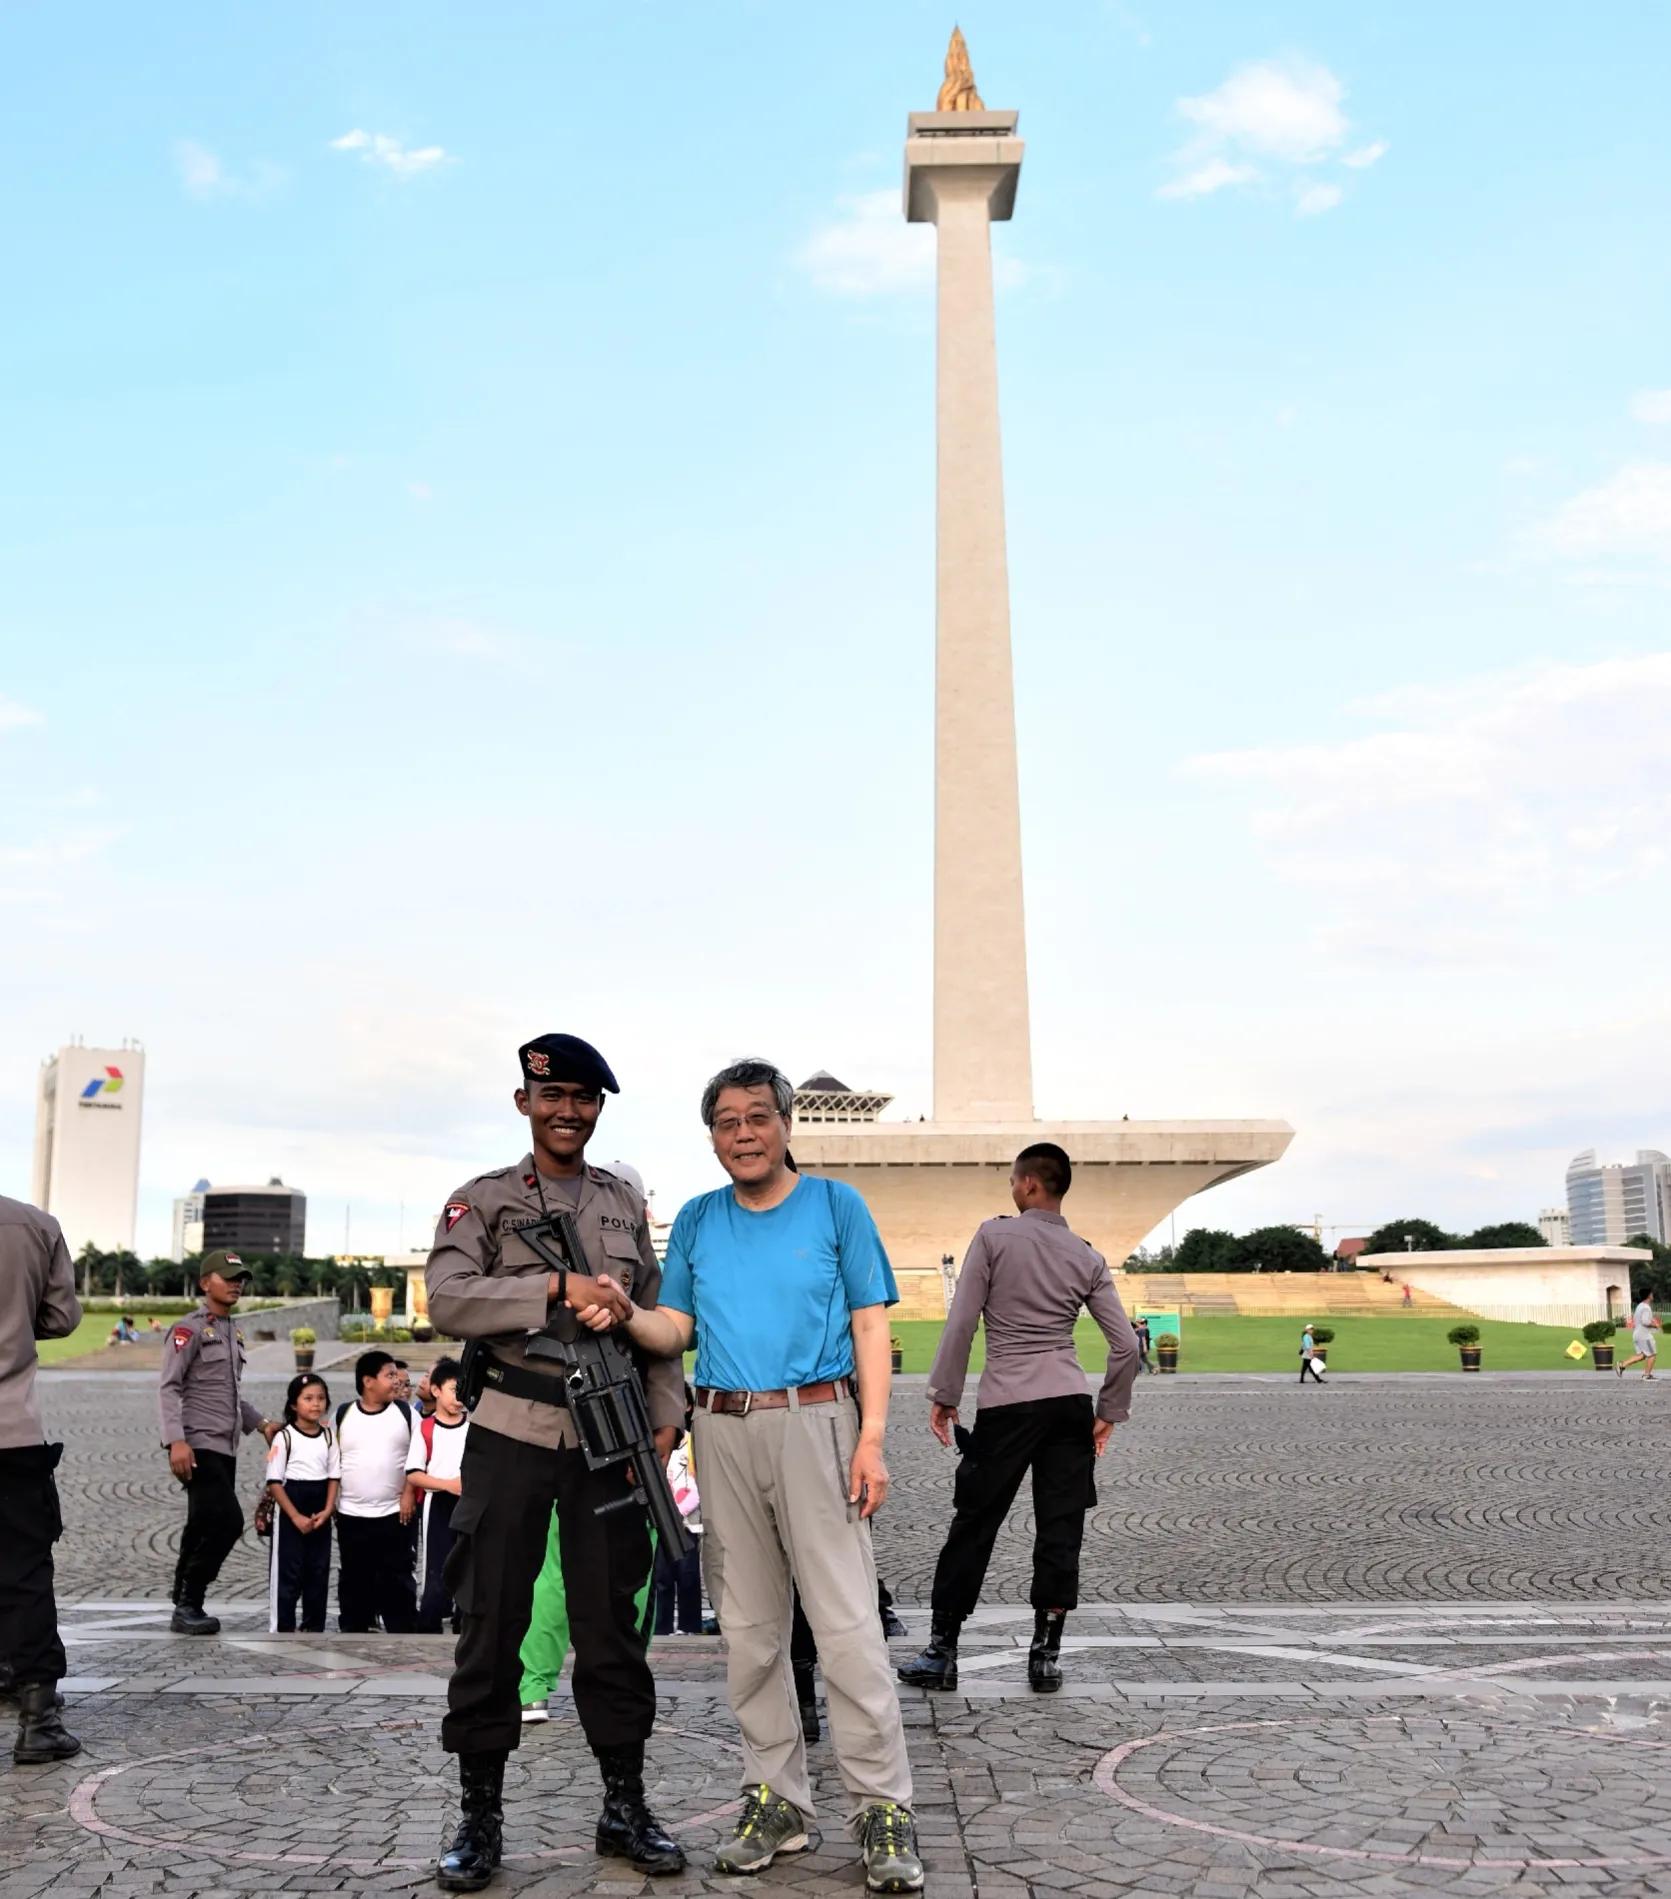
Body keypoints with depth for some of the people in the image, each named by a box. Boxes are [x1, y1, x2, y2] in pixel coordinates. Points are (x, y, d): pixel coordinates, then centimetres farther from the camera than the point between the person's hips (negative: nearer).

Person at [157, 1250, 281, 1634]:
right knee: (228, 1521, -15)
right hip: (199, 1447, -8)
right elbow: (168, 1388, -14)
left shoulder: (233, 1333, 18)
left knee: (204, 1529, 10)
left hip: (226, 1448, 8)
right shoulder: (189, 1328, -7)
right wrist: (176, 1441, -24)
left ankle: (187, 1608, 17)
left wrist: (260, 1423, 18)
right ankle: (187, 1605, -6)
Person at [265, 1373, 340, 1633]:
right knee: (287, 1572, -1)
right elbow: (274, 1482, -11)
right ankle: (282, 1629, 6)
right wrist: (296, 1516, -16)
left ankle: (314, 1627, 17)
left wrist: (327, 1510, -7)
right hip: (289, 1509, -5)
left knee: (319, 1571, 8)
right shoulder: (284, 1437, -9)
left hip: (321, 1513, 5)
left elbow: (334, 1476, 7)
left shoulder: (328, 1436, 5)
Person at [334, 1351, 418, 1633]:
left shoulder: (405, 1412, 1)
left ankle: (402, 1634, 7)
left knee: (397, 1580, 1)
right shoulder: (343, 1414, 2)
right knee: (353, 1580, 9)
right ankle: (353, 1633, 19)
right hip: (351, 1514, 1)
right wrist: (331, 1502, 3)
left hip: (394, 1513, -1)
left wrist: (409, 1493, -5)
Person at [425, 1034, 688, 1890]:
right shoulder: (482, 1200, 3)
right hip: (511, 1436, -2)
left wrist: (663, 1416, 0)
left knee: (611, 1621, 8)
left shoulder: (627, 1205, 13)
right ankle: (480, 1815, 16)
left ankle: (624, 1805, 20)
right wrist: (556, 1287, -21)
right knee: (490, 1624, 4)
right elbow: (447, 1299, -12)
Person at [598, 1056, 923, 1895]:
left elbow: (870, 1325, 0)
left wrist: (872, 1437, -9)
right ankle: (775, 1799, 19)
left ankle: (883, 1809, -2)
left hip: (814, 1423, -4)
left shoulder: (836, 1205, 3)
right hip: (724, 1431, 4)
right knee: (749, 1626, 9)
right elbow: (675, 1327, 10)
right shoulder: (698, 1220, 13)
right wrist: (626, 1315, -12)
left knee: (846, 1622, -8)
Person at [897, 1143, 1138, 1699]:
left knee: (973, 1527, 5)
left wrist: (943, 1395, 1)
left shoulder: (994, 1236, -2)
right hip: (1070, 1403, 3)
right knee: (1060, 1531, 8)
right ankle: (1046, 1655, 12)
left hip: (1006, 1404, -3)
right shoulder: (1088, 1257, 8)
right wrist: (1110, 1412, 15)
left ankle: (941, 1652, 11)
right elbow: (1126, 1345, 6)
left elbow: (961, 1323, -6)